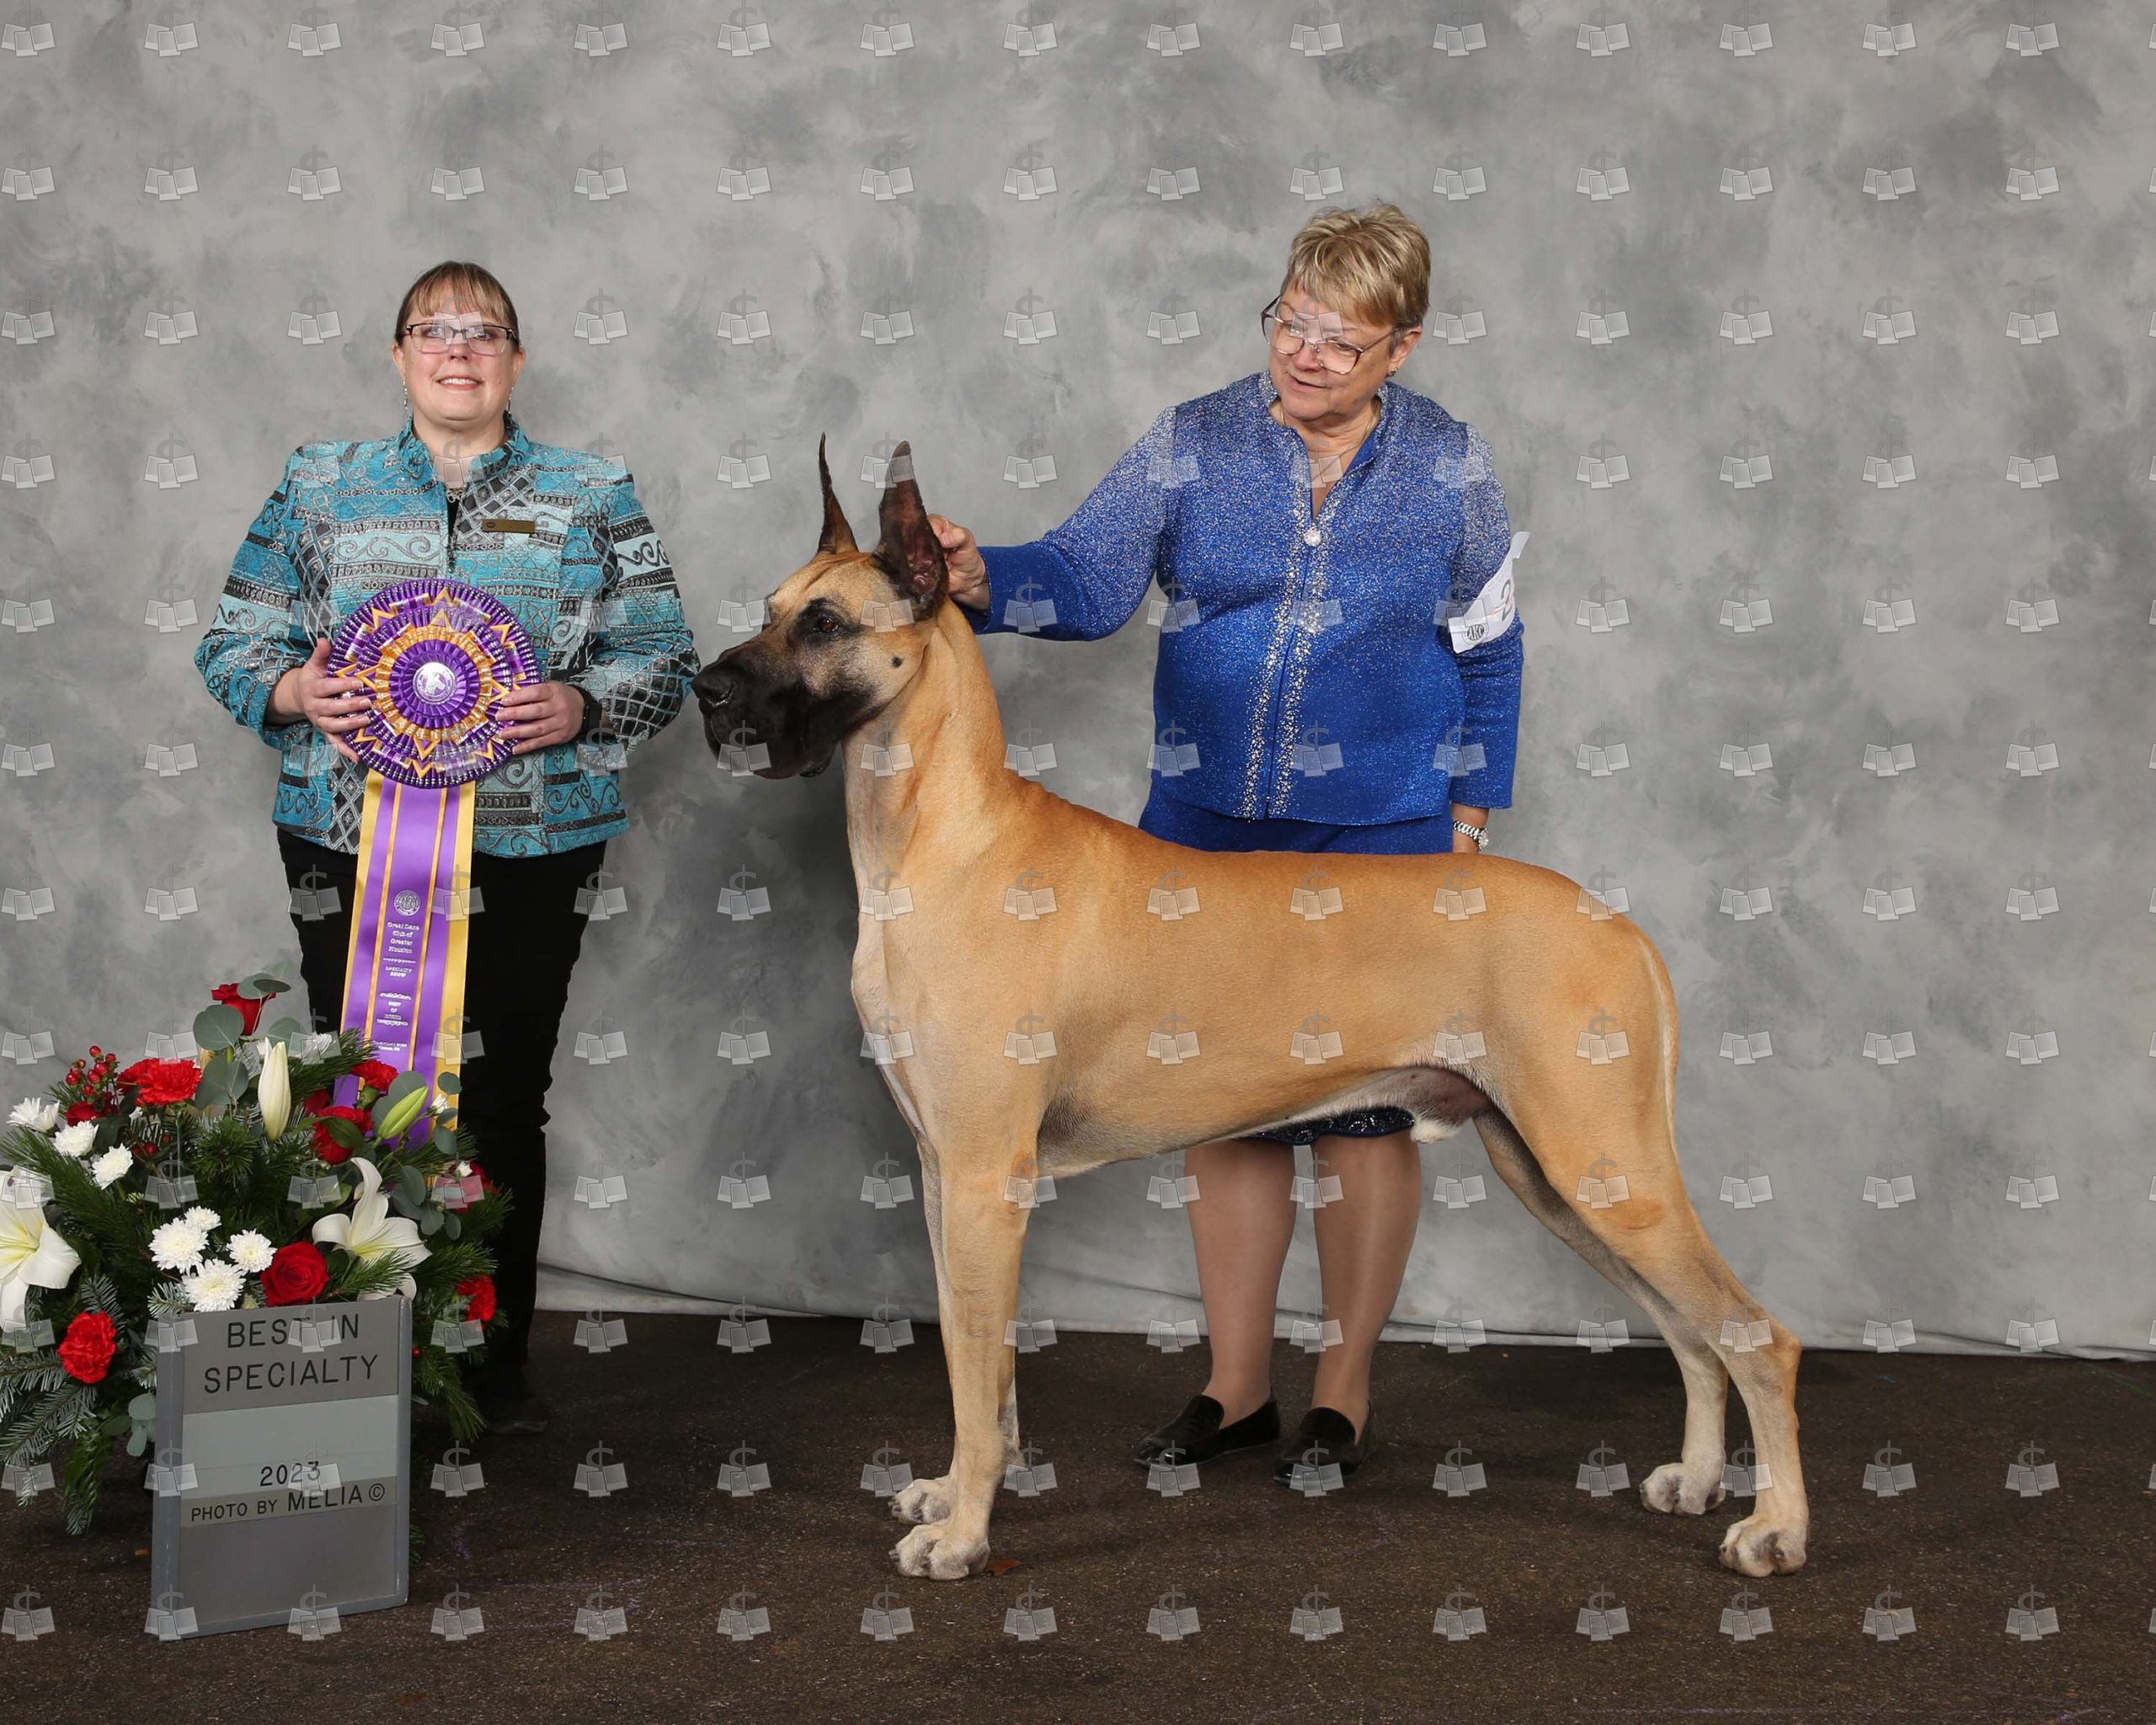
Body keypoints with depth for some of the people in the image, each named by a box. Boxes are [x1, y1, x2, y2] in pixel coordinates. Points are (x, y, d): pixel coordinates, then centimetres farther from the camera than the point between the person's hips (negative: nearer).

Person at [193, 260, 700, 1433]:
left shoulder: (593, 497, 9)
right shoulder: (320, 487, 12)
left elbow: (664, 660, 7)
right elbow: (232, 645, 11)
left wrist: (579, 706, -12)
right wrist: (298, 692, -10)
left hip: (528, 853, 0)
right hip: (350, 845, 1)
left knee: (504, 1105, 2)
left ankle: (498, 1359, 16)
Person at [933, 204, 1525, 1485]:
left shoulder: (1450, 469, -1)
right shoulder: (1191, 445, 0)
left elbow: (1488, 650, 9)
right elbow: (1087, 581, -6)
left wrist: (1471, 806, 6)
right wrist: (983, 581, -26)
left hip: (1379, 842, -2)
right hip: (1207, 827, 2)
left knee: (1363, 1107, 3)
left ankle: (1345, 1392, 18)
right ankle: (1237, 1387, 19)